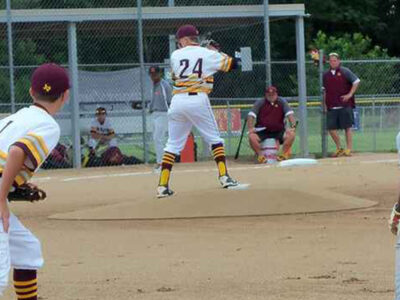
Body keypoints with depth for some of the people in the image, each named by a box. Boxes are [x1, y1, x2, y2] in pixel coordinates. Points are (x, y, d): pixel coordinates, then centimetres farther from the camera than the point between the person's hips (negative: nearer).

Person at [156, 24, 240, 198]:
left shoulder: (175, 55, 8)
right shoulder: (208, 54, 4)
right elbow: (233, 64, 8)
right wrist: (217, 53, 24)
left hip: (178, 101, 2)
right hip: (198, 100, -2)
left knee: (173, 143, 8)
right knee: (214, 138, 12)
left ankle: (163, 185, 1)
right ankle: (224, 176, 2)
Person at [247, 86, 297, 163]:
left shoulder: (282, 102, 2)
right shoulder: (260, 103, -1)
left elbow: (290, 114, -7)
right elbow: (251, 115, -8)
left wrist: (292, 127, -23)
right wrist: (250, 128, -24)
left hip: (278, 131, 1)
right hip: (262, 131, -1)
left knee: (291, 135, -26)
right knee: (252, 137, -29)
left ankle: (284, 155, -13)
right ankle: (260, 156, -13)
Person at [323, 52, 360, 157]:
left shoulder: (345, 72, 1)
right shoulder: (326, 75, 14)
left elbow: (356, 81, -1)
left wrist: (350, 94, -9)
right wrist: (325, 104, 13)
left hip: (345, 105, -4)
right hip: (331, 107, 4)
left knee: (347, 127, -3)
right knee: (331, 128, 1)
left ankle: (349, 149, 2)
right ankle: (339, 148, 16)